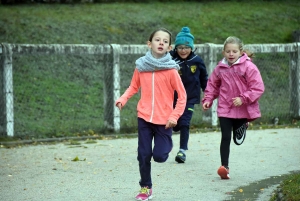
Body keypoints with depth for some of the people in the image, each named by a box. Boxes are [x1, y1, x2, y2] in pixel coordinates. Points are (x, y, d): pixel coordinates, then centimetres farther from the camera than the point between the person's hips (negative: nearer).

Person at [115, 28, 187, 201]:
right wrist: (122, 99, -7)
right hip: (144, 118, 2)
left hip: (164, 120, -2)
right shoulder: (141, 66, -3)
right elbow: (134, 87, 11)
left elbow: (182, 96, -7)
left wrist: (174, 116, -14)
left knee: (159, 156, -4)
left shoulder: (170, 70, -12)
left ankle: (167, 142, 31)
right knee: (144, 155, 3)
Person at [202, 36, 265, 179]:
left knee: (238, 139, 15)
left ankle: (243, 126, 49)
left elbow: (258, 88, -13)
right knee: (225, 138, -5)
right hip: (225, 109, 1)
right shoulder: (220, 68, 0)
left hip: (243, 110, -1)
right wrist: (207, 99, 0)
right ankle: (224, 167, -1)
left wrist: (243, 99, -22)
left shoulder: (249, 67, -12)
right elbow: (212, 85, 13)